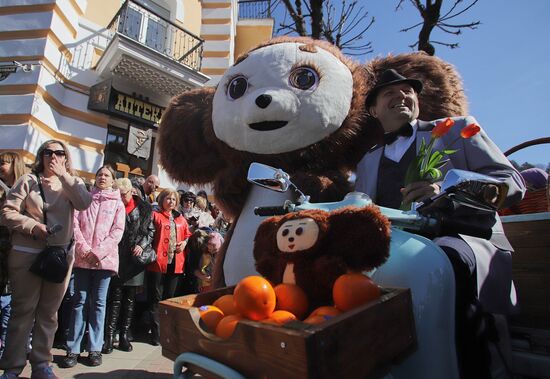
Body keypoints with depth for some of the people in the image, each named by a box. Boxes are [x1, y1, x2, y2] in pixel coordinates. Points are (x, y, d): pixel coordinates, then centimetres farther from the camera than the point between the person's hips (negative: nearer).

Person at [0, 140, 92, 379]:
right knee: (23, 311, 4)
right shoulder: (28, 180, 3)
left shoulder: (72, 183, 8)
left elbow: (84, 203, -12)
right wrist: (33, 226, -16)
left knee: (49, 312, 10)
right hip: (27, 255, -2)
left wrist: (63, 175, -11)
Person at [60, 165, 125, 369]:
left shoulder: (118, 204, 7)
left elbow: (117, 231, -1)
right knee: (80, 301, 4)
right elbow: (75, 223, 1)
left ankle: (95, 348, 12)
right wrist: (85, 250, -11)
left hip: (104, 259, -1)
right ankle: (73, 349, 11)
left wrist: (98, 252, -11)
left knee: (98, 303, 5)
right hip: (82, 258, 1)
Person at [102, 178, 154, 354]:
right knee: (115, 298, 0)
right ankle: (109, 336, 10)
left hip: (135, 259, 2)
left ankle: (124, 335, 22)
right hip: (117, 258, -2)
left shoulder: (144, 208, 3)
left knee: (130, 298, 10)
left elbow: (151, 230, 7)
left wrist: (142, 245, -7)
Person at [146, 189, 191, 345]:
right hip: (158, 262, -5)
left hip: (175, 263, 5)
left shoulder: (180, 219, 14)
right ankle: (156, 333, 13)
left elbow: (188, 235, 22)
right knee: (156, 298, 3)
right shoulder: (155, 216, -1)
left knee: (170, 297, 14)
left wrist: (184, 242, 2)